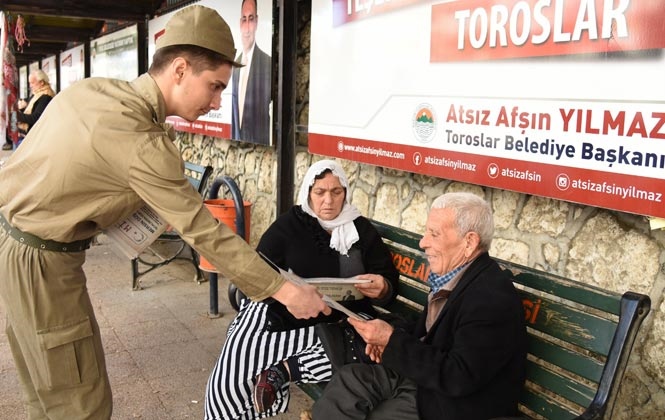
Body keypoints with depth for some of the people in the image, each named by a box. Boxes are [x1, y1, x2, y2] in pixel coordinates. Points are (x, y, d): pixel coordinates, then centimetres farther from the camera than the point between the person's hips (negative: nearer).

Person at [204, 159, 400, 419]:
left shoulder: (363, 230, 7)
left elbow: (391, 283, 6)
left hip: (341, 322, 2)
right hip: (285, 314, -1)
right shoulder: (288, 225, 4)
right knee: (238, 364, -29)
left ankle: (283, 370, -21)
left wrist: (381, 288, -21)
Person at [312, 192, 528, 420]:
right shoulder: (454, 273, 0)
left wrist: (393, 341, -24)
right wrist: (392, 342, -5)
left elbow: (458, 377, -28)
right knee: (348, 378, -3)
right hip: (423, 373, 8)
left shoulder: (493, 298, -27)